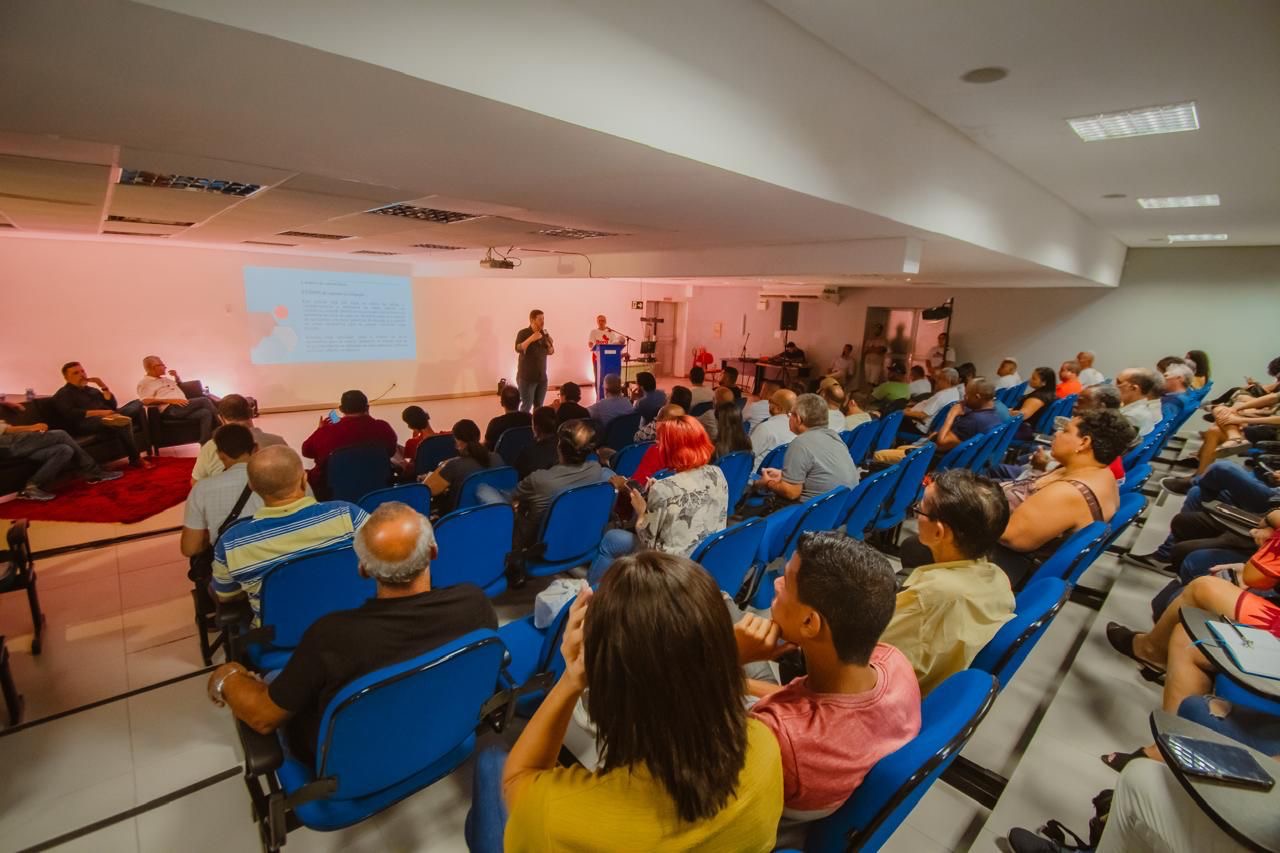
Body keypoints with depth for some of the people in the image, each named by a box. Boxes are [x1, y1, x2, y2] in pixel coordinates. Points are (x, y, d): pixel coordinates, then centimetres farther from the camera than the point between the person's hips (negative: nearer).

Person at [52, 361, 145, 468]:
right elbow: (70, 414, -11)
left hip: (108, 418, 7)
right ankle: (135, 459, -41)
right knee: (124, 421, -38)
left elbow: (113, 406, 18)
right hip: (85, 424, -7)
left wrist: (103, 386, 9)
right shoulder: (63, 394, 9)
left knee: (137, 404, -12)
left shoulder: (92, 390, 30)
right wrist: (100, 412, -21)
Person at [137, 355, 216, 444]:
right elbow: (146, 401, -11)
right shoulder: (144, 382, 5)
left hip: (183, 407, 8)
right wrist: (170, 400, -20)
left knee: (205, 413, -23)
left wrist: (177, 377, 19)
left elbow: (180, 386, 42)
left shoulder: (165, 378, 28)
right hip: (170, 410, -8)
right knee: (205, 400, -24)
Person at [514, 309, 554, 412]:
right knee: (526, 406, -5)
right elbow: (518, 349, -23)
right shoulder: (523, 333, -8)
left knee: (539, 406, 9)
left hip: (542, 377, 5)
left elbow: (550, 352, 13)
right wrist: (531, 339, -30)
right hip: (527, 377, -5)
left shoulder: (544, 334, 7)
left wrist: (551, 344, -7)